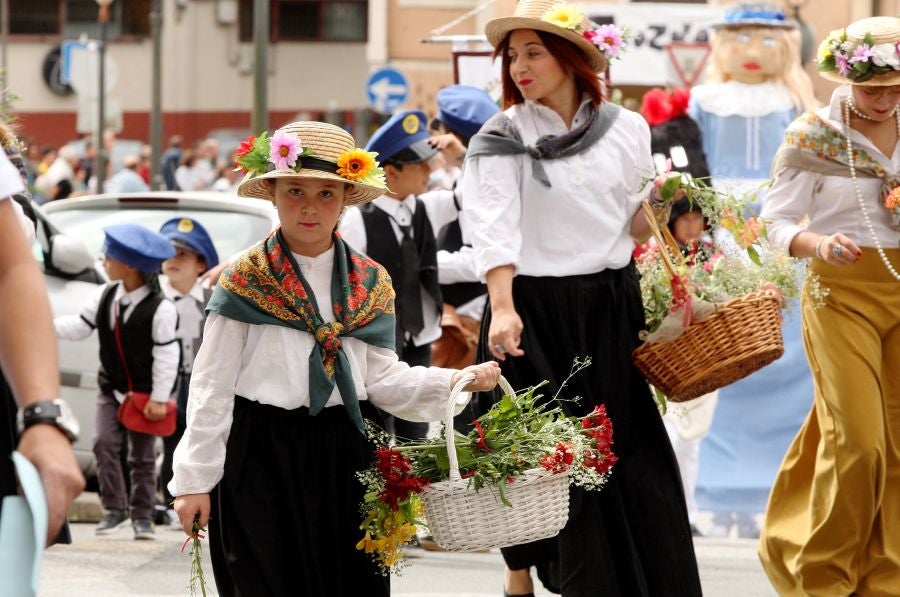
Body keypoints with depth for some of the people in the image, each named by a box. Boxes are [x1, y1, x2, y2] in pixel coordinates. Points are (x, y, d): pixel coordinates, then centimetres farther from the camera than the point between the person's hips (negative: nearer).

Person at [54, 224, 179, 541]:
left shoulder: (160, 309, -18)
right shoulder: (105, 296, -1)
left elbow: (166, 356, -15)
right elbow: (79, 327, 3)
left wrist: (159, 398, -14)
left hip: (144, 394, -4)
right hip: (111, 389, 4)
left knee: (142, 456, 3)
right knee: (104, 443, -9)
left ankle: (142, 515, 12)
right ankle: (114, 508, -1)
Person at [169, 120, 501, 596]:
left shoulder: (370, 284, 8)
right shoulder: (246, 281, -2)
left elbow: (383, 378, 6)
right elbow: (211, 388, -2)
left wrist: (456, 381, -9)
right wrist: (194, 480, -4)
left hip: (345, 461, 3)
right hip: (265, 462, -3)